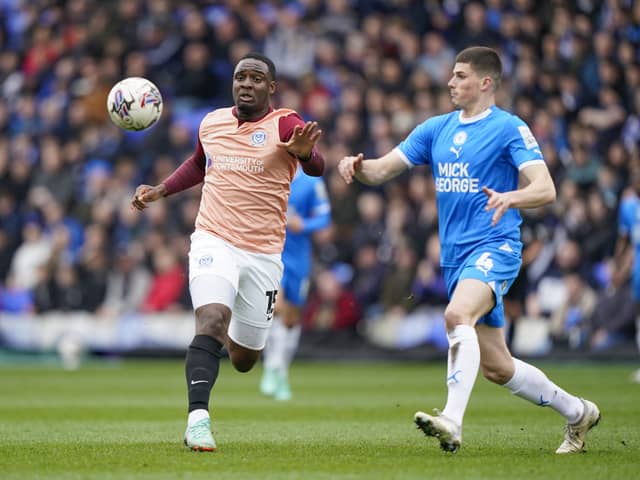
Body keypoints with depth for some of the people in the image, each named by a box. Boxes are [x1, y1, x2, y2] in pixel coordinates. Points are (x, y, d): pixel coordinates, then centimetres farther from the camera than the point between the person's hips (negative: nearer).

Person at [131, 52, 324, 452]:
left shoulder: (285, 125, -8)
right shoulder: (211, 123, 6)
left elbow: (316, 167, -27)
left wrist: (304, 152, -49)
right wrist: (160, 190, 16)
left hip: (263, 253, -1)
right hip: (214, 242, 1)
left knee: (243, 359, 10)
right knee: (212, 319, -28)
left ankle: (237, 338, 47)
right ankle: (198, 417, -31)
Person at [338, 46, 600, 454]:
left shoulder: (509, 129, -6)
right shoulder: (436, 129, 13)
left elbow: (545, 190, -16)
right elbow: (384, 169, 10)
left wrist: (510, 197, -37)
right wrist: (358, 167, -12)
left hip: (494, 247, -7)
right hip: (455, 255, 7)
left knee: (458, 314, -35)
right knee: (496, 366, 10)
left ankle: (452, 422, -42)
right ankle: (577, 412, 28)